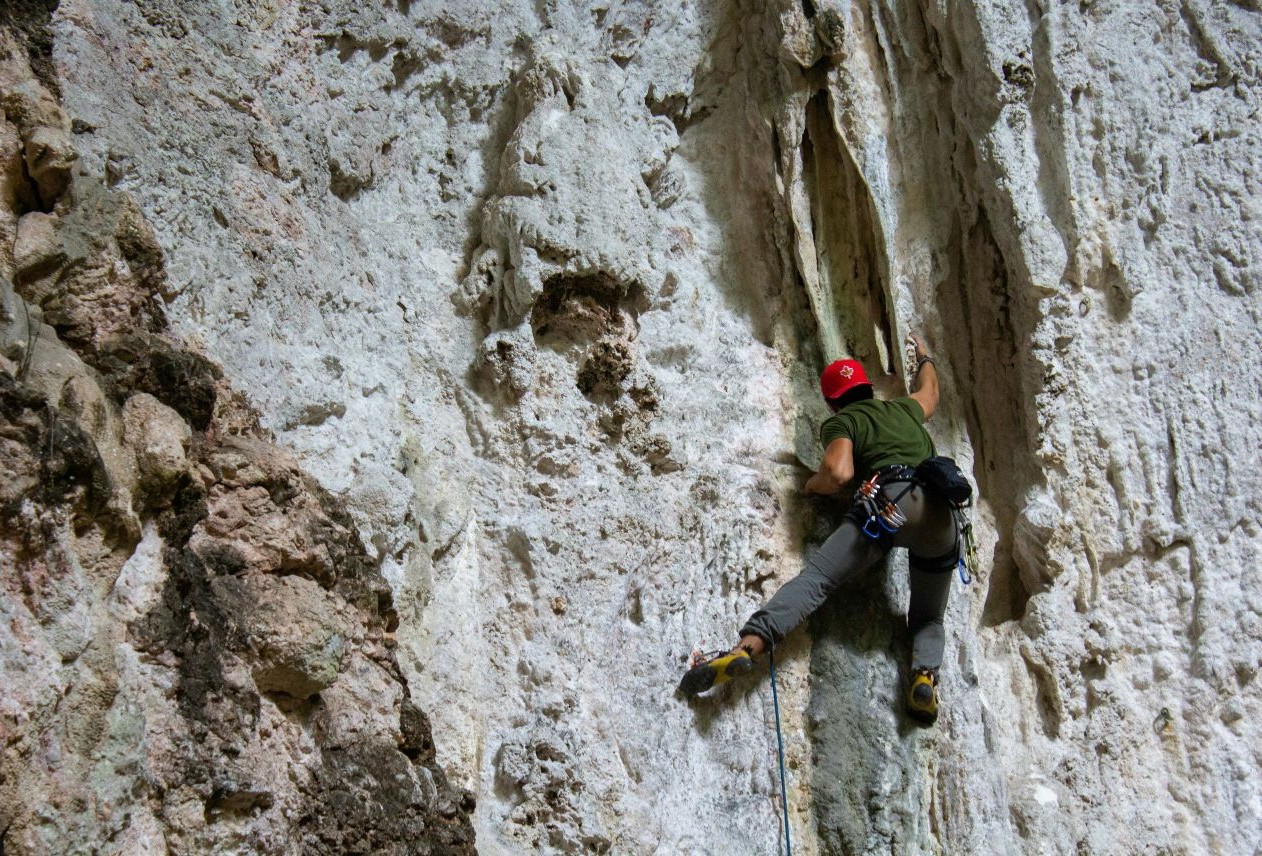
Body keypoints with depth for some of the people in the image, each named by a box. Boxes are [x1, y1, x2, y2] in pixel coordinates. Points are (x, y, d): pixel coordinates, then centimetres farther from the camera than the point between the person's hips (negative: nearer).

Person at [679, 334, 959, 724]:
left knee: (816, 576, -14)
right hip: (942, 512, 5)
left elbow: (837, 473, -3)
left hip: (892, 501, -5)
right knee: (928, 619, 20)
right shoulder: (904, 408, 34)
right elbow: (929, 392, 58)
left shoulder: (840, 422, 17)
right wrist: (923, 357, 78)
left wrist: (813, 483, 19)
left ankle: (747, 646, -36)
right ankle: (925, 674, -12)